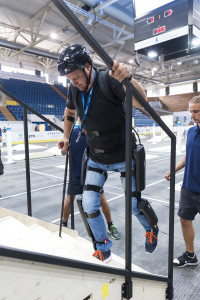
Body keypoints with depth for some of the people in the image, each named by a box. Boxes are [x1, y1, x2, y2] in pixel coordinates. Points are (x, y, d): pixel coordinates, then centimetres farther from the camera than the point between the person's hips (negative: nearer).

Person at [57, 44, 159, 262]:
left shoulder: (110, 80, -21)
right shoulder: (74, 90, -3)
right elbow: (70, 113, 17)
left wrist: (128, 78, -50)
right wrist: (66, 138, 16)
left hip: (122, 158, -4)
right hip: (96, 160, 5)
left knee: (134, 205, 7)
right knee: (89, 206, 3)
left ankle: (151, 230, 42)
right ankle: (103, 248, 28)